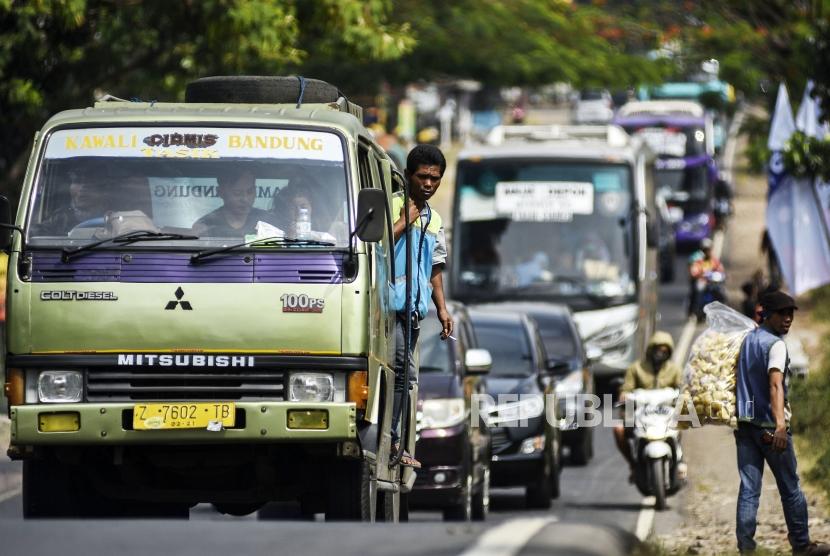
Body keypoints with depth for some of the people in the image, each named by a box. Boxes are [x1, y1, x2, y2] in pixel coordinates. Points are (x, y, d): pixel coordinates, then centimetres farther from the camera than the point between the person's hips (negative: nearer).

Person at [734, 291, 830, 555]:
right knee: (790, 489, 6)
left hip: (745, 424, 7)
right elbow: (775, 384, -29)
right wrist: (780, 424, -41)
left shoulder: (748, 340, 12)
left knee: (748, 489, 3)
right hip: (770, 425, -7)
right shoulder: (775, 345, -14)